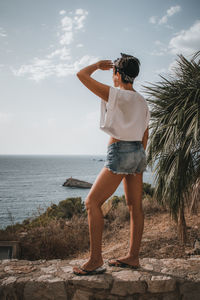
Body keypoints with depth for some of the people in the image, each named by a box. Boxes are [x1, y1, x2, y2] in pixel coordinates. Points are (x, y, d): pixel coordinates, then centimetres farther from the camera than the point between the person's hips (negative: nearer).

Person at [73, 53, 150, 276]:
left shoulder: (116, 95, -10)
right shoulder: (142, 101, 14)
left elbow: (82, 75, -7)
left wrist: (98, 64, 10)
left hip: (120, 151, -9)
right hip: (138, 152, 9)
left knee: (92, 202, -6)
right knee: (134, 206, 10)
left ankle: (96, 260, -6)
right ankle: (133, 257, 19)